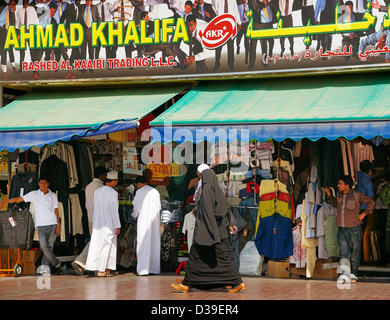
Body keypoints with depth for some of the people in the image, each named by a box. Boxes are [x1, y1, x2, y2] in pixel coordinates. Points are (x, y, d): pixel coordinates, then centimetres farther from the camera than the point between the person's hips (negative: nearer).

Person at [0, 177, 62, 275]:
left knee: (49, 246, -5)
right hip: (41, 224, -1)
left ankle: (44, 267, -2)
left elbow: (56, 211, 14)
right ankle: (56, 264, -5)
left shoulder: (53, 195, 11)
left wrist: (59, 225, 7)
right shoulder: (34, 194, 8)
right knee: (43, 245, -16)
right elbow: (19, 199, 8)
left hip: (52, 224, 1)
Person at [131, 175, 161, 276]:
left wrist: (134, 215, 10)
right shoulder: (155, 191, 10)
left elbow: (136, 207, -8)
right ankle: (155, 268, 10)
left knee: (143, 244, -4)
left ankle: (143, 269, -8)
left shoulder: (140, 191, -7)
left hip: (144, 220, -5)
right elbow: (159, 207, 13)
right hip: (155, 221, 5)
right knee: (154, 244, 8)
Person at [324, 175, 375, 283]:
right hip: (342, 229, 4)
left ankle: (353, 274, 12)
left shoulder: (357, 195, -3)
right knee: (344, 252, -2)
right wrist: (329, 194, 25)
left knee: (355, 252, 3)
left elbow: (371, 202, 4)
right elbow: (335, 204, 33)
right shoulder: (339, 195, 13)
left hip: (354, 228, -4)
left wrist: (363, 214, -1)